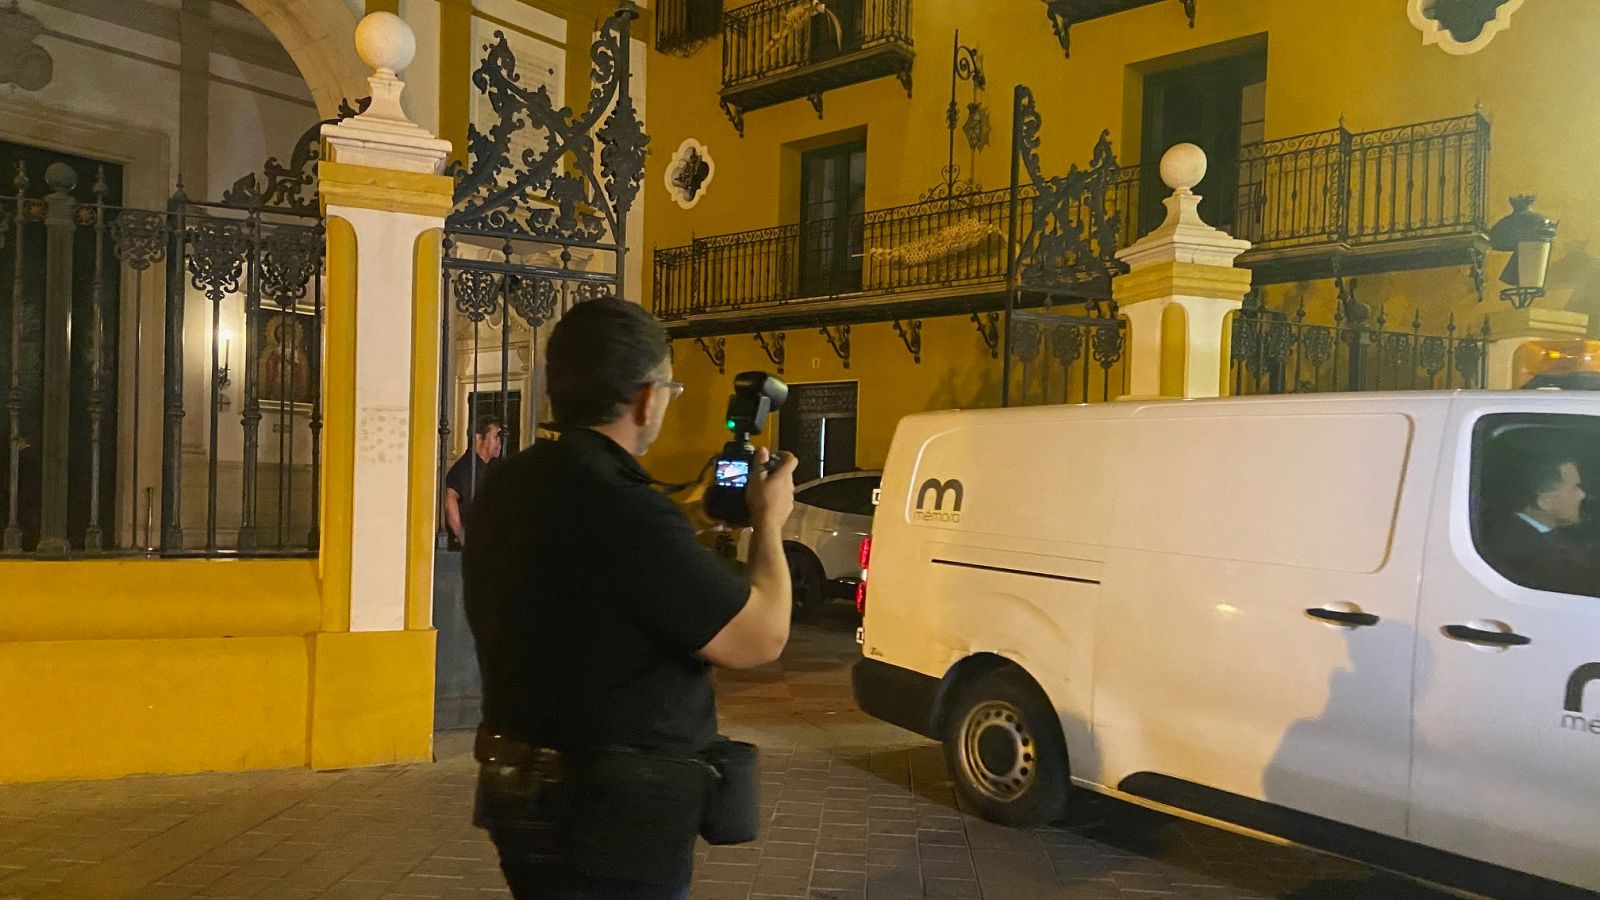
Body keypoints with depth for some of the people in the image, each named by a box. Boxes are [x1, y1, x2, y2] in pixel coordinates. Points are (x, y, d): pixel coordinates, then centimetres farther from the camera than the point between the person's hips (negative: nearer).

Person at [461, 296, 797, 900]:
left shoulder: (510, 486, 3)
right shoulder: (621, 507, -27)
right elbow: (761, 638, -19)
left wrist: (692, 512, 19)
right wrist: (768, 521, -4)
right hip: (612, 824, -9)